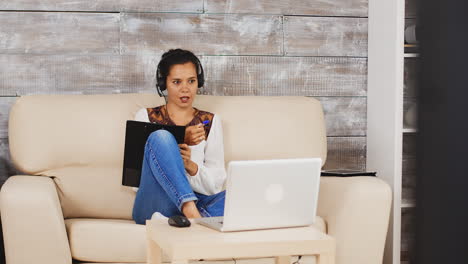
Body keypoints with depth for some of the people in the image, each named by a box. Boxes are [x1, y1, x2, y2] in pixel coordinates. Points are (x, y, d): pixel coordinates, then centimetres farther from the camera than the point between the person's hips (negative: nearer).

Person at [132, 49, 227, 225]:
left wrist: (190, 165, -15)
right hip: (153, 207, -1)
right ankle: (192, 214, -43)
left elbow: (216, 183, 8)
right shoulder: (146, 116, 12)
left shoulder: (210, 122, 16)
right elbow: (137, 174, 0)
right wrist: (182, 141, -12)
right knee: (160, 137, -28)